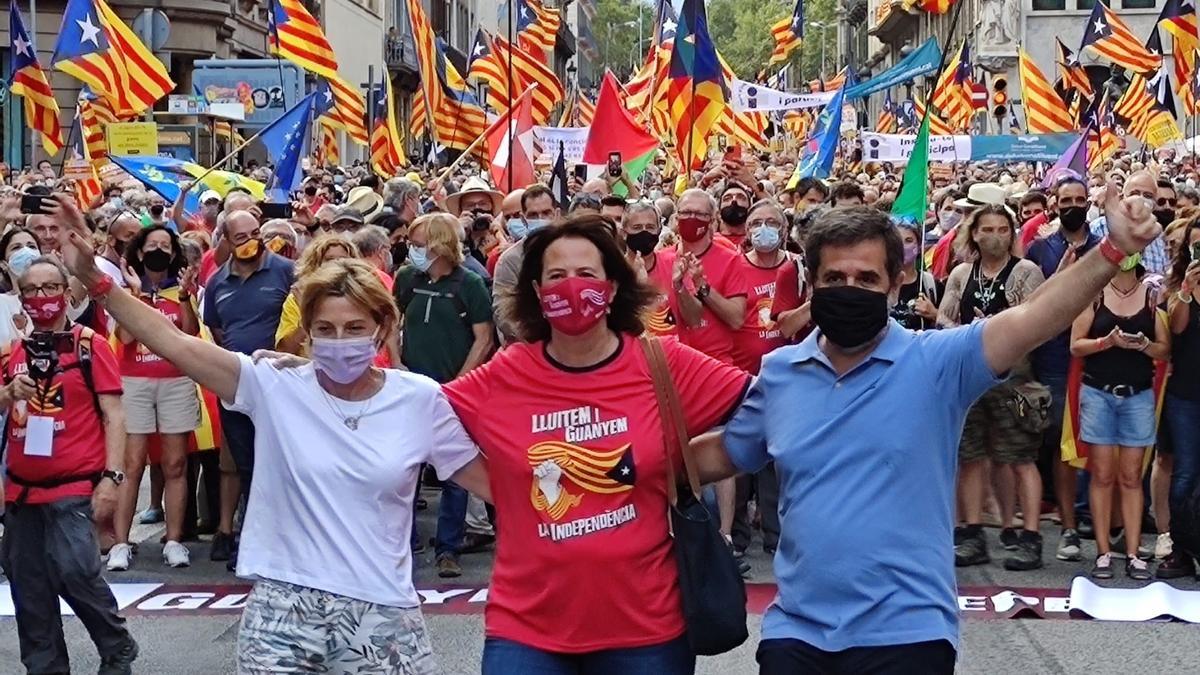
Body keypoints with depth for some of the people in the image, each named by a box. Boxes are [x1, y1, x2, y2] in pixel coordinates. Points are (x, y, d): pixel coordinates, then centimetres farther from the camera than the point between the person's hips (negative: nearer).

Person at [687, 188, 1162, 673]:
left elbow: (1030, 320, -19)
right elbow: (725, 454, 17)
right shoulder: (777, 373, 5)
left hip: (906, 631, -3)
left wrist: (1113, 250, -31)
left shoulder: (937, 362, -6)